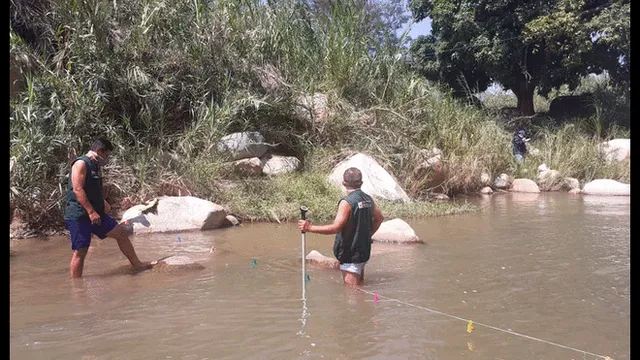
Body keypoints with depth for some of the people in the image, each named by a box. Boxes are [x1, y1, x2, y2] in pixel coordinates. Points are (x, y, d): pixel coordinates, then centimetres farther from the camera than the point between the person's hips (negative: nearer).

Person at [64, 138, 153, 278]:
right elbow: (77, 189, -22)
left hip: (95, 213, 9)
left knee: (120, 233, 10)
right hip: (79, 215, -9)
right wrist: (91, 211, -25)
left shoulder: (96, 166, 17)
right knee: (80, 251, -6)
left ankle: (137, 264, 22)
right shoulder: (81, 164, -12)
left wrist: (103, 203, 21)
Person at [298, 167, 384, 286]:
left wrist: (310, 228, -23)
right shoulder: (368, 199, 4)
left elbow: (335, 228, -27)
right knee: (360, 285, 23)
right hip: (365, 250, 8)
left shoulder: (347, 202, -21)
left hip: (351, 254, -8)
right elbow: (379, 218, 16)